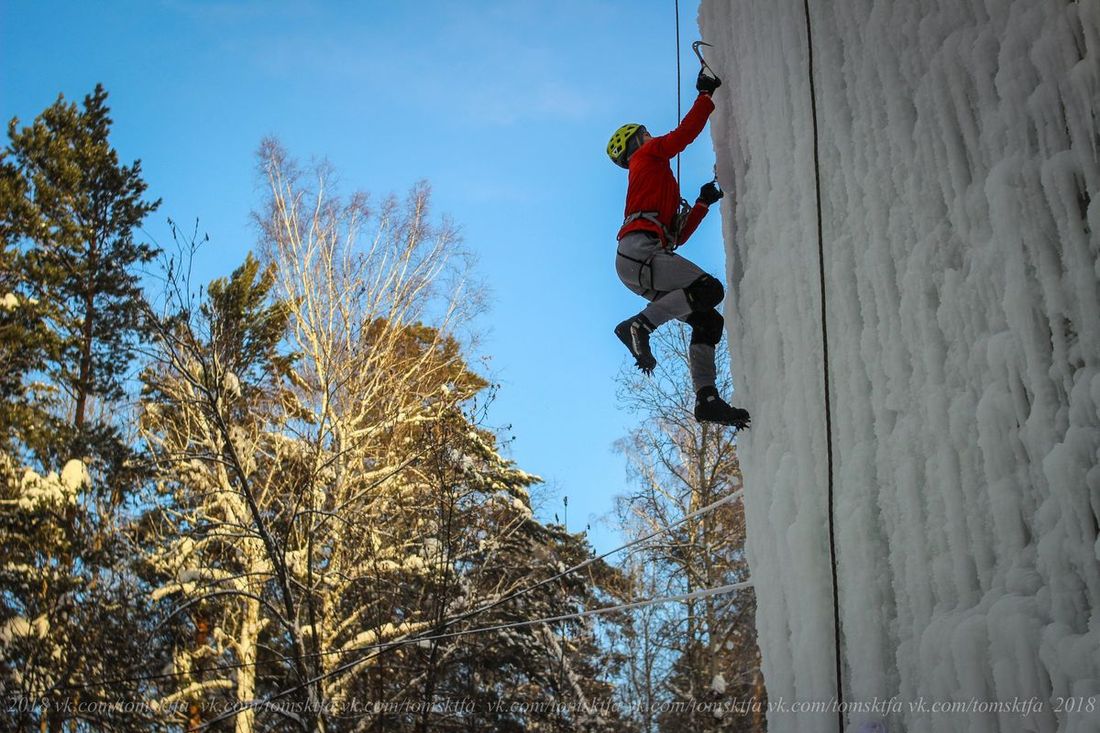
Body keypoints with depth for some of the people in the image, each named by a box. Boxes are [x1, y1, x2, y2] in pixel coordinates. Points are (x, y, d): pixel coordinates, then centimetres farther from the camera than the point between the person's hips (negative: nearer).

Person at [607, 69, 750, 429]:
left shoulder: (651, 178, 38)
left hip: (641, 264, 9)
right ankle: (638, 325, -22)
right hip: (638, 251, -9)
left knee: (708, 321, 3)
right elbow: (684, 133, 2)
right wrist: (706, 95, 11)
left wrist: (703, 203, 28)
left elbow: (678, 234, 32)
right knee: (710, 289, -26)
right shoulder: (647, 156, 16)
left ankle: (706, 398, -7)